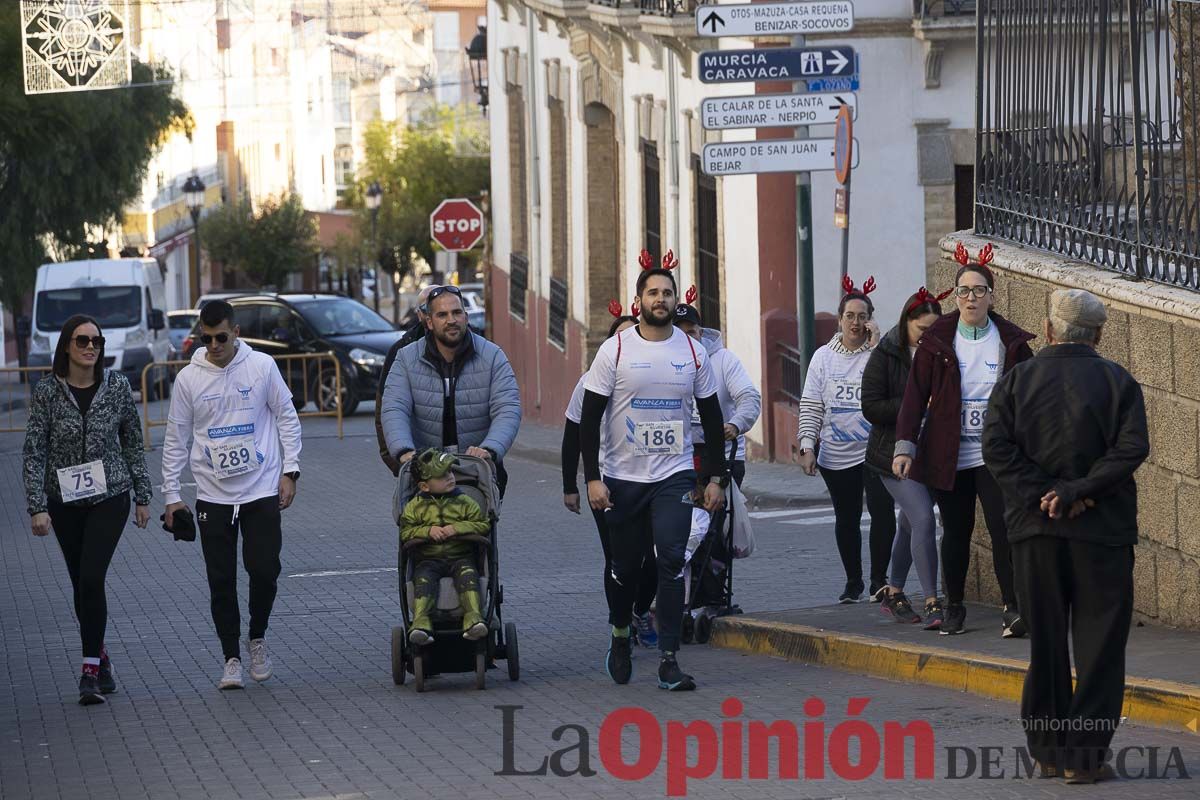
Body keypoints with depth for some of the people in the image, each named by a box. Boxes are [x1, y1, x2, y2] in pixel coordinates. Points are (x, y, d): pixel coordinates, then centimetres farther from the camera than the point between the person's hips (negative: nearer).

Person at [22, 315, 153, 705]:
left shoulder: (117, 386, -3)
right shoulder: (47, 391, -6)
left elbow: (133, 443, 6)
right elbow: (34, 453, -6)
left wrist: (143, 496, 7)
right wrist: (37, 507, -13)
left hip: (110, 497, -1)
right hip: (65, 502, 1)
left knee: (92, 578, -15)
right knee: (81, 584, 10)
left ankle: (90, 669, -9)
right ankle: (100, 657, 29)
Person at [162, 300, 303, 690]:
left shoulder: (262, 366, -2)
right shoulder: (189, 377, 0)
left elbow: (287, 418, 5)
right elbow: (176, 438, 6)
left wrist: (290, 471, -1)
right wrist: (171, 494, 4)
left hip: (263, 491, -1)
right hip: (213, 495, 1)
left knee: (265, 570, -7)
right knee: (221, 582, 2)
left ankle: (257, 637, 18)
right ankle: (231, 658, 11)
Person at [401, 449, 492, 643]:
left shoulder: (464, 502, 10)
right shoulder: (415, 506, 10)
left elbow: (483, 525, 3)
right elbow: (405, 532, 4)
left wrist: (457, 528, -11)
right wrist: (427, 531, -12)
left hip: (460, 556, 0)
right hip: (428, 559, 0)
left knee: (468, 574, -32)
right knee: (423, 578, -31)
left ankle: (473, 617, -43)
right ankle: (421, 622, -43)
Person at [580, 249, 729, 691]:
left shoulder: (693, 352, 3)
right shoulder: (615, 351, -3)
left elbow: (712, 417, 11)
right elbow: (589, 418, -3)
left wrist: (718, 477, 7)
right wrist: (592, 479, -10)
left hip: (674, 476, 0)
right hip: (623, 477, 0)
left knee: (672, 562, -15)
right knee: (626, 567, 10)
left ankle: (669, 660, -14)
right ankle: (620, 635, 37)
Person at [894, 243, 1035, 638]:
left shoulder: (1011, 341, 1)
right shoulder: (937, 341, 1)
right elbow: (916, 394, -1)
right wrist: (905, 446, -9)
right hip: (947, 454, 1)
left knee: (1003, 529, -13)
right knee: (955, 532, 9)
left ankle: (1013, 609, -11)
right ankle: (954, 608, 23)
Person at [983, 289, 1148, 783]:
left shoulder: (1016, 381, 5)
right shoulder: (1117, 382, 0)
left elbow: (996, 447, -6)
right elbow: (1132, 448, -12)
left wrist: (1043, 495, -9)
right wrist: (1077, 492, -13)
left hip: (1035, 528, 2)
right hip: (1102, 530, -2)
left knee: (1045, 640, 12)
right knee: (1098, 644, 2)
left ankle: (1046, 748, 17)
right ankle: (1084, 755, -1)